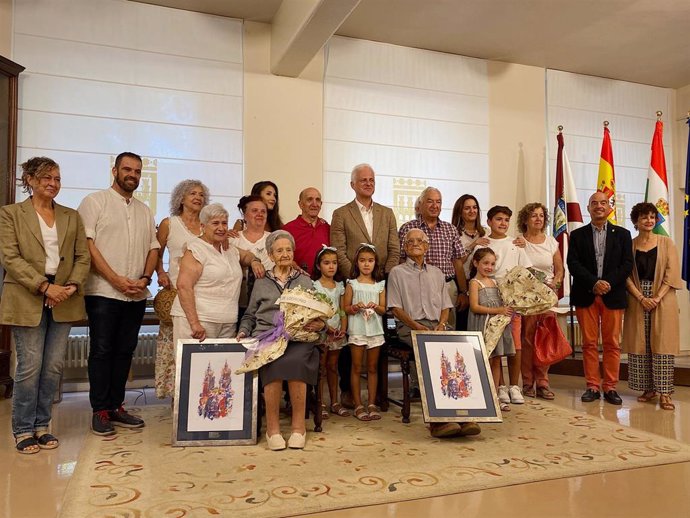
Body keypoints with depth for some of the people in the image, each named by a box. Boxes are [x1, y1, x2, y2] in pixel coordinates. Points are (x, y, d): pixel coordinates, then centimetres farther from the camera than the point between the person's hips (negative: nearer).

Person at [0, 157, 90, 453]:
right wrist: (44, 286, -16)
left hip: (63, 301, 3)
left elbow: (83, 256, 9)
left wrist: (73, 286, -9)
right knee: (30, 367, 0)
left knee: (54, 367, 6)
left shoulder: (71, 217, 13)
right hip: (27, 301, -3)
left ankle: (42, 425, 20)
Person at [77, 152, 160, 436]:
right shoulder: (95, 201, 1)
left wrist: (145, 279, -4)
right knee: (102, 351, 0)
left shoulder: (144, 211, 17)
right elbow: (87, 244, -8)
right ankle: (100, 411, 9)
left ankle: (116, 406, 19)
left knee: (125, 351, 9)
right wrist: (116, 279, -15)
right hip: (103, 292, -5)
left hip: (136, 295, 5)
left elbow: (153, 248, 14)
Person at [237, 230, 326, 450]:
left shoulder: (306, 282, 22)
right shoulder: (261, 283, 23)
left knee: (295, 362, -35)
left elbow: (318, 316, 18)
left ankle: (299, 426, -23)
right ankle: (272, 427, -22)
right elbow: (249, 316, 24)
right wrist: (243, 331, 5)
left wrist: (320, 325, -4)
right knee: (274, 363, -35)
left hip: (299, 338, 0)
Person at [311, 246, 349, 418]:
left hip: (337, 332, 4)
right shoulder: (314, 286, -4)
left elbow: (343, 311, 10)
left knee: (333, 367, 12)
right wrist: (325, 326, -17)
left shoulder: (339, 286, 10)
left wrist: (343, 328, -4)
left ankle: (335, 402, 18)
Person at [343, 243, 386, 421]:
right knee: (357, 368, 3)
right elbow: (345, 308, 0)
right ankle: (358, 405, 9)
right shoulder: (352, 284, 1)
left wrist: (375, 306, -15)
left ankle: (372, 404, 15)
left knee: (372, 368, 8)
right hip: (357, 330, -2)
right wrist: (356, 307, -19)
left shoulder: (380, 285, 7)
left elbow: (384, 309, 5)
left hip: (375, 330, 2)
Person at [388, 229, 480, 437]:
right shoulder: (397, 272, 13)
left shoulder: (436, 273, 26)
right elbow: (395, 307, 3)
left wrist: (441, 324, -1)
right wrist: (416, 326, -12)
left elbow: (446, 305, 21)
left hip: (436, 326, 4)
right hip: (409, 326, -4)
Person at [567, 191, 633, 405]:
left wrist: (608, 283, -13)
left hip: (613, 296, 0)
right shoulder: (577, 235, 8)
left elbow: (627, 265, 1)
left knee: (612, 344, 3)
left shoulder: (622, 234, 10)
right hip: (585, 296, 0)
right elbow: (573, 264, -2)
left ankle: (610, 387, 11)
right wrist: (594, 283, -14)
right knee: (589, 343, 3)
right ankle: (593, 386, 10)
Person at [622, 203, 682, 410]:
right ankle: (648, 389, 13)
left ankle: (664, 392, -1)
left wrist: (657, 298, -12)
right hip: (637, 301, 1)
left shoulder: (666, 243, 6)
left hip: (663, 300, -1)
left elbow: (672, 273, -1)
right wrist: (642, 298, -11)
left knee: (662, 345, -4)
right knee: (639, 346, 2)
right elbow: (626, 276, 2)